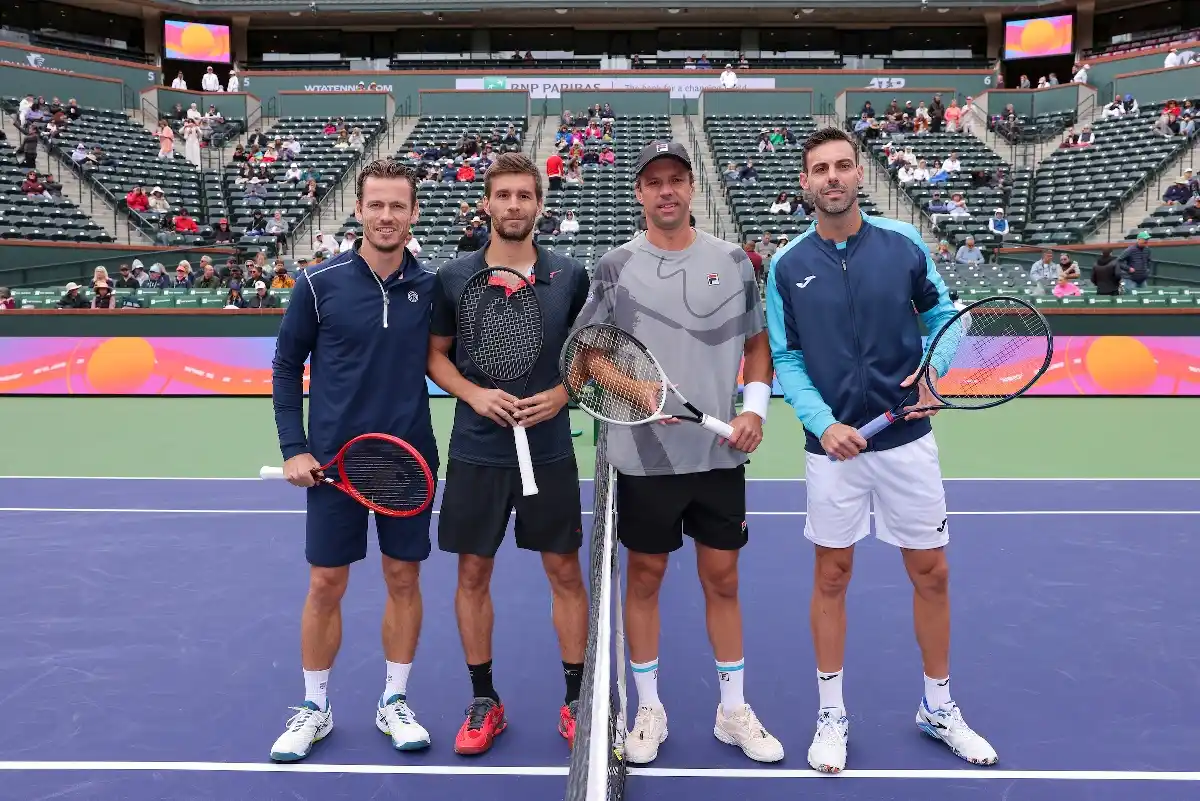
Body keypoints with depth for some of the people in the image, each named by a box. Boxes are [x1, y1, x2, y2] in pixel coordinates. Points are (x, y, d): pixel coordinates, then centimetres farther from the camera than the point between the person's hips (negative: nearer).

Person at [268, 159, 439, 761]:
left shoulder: (431, 287, 1)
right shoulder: (320, 283, -4)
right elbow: (286, 367, 2)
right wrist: (294, 449, -3)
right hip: (333, 459, -1)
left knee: (404, 579, 9)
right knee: (325, 584, 6)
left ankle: (394, 702, 26)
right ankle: (314, 708, 25)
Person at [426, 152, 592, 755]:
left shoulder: (569, 276, 1)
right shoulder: (453, 277, 1)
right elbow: (435, 354, 6)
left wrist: (563, 392, -10)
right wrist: (473, 393, -11)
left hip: (550, 450, 0)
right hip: (476, 451, 1)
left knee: (564, 571, 6)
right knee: (473, 573, 7)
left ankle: (576, 699, 22)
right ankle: (483, 701, 25)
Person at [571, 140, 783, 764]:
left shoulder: (732, 261, 5)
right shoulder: (616, 266, -1)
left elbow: (758, 343, 12)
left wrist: (755, 408, -3)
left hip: (721, 452, 2)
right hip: (645, 455, -1)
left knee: (722, 578, 11)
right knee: (644, 577, 9)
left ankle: (733, 711, 26)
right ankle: (649, 709, 26)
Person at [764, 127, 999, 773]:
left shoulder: (903, 244, -2)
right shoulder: (787, 266, -3)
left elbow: (943, 315, 9)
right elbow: (787, 361, -2)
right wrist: (823, 423, -16)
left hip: (907, 438, 1)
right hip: (833, 443, -1)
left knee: (930, 572, 9)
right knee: (831, 576, 8)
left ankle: (938, 708, 30)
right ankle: (831, 715, 25)